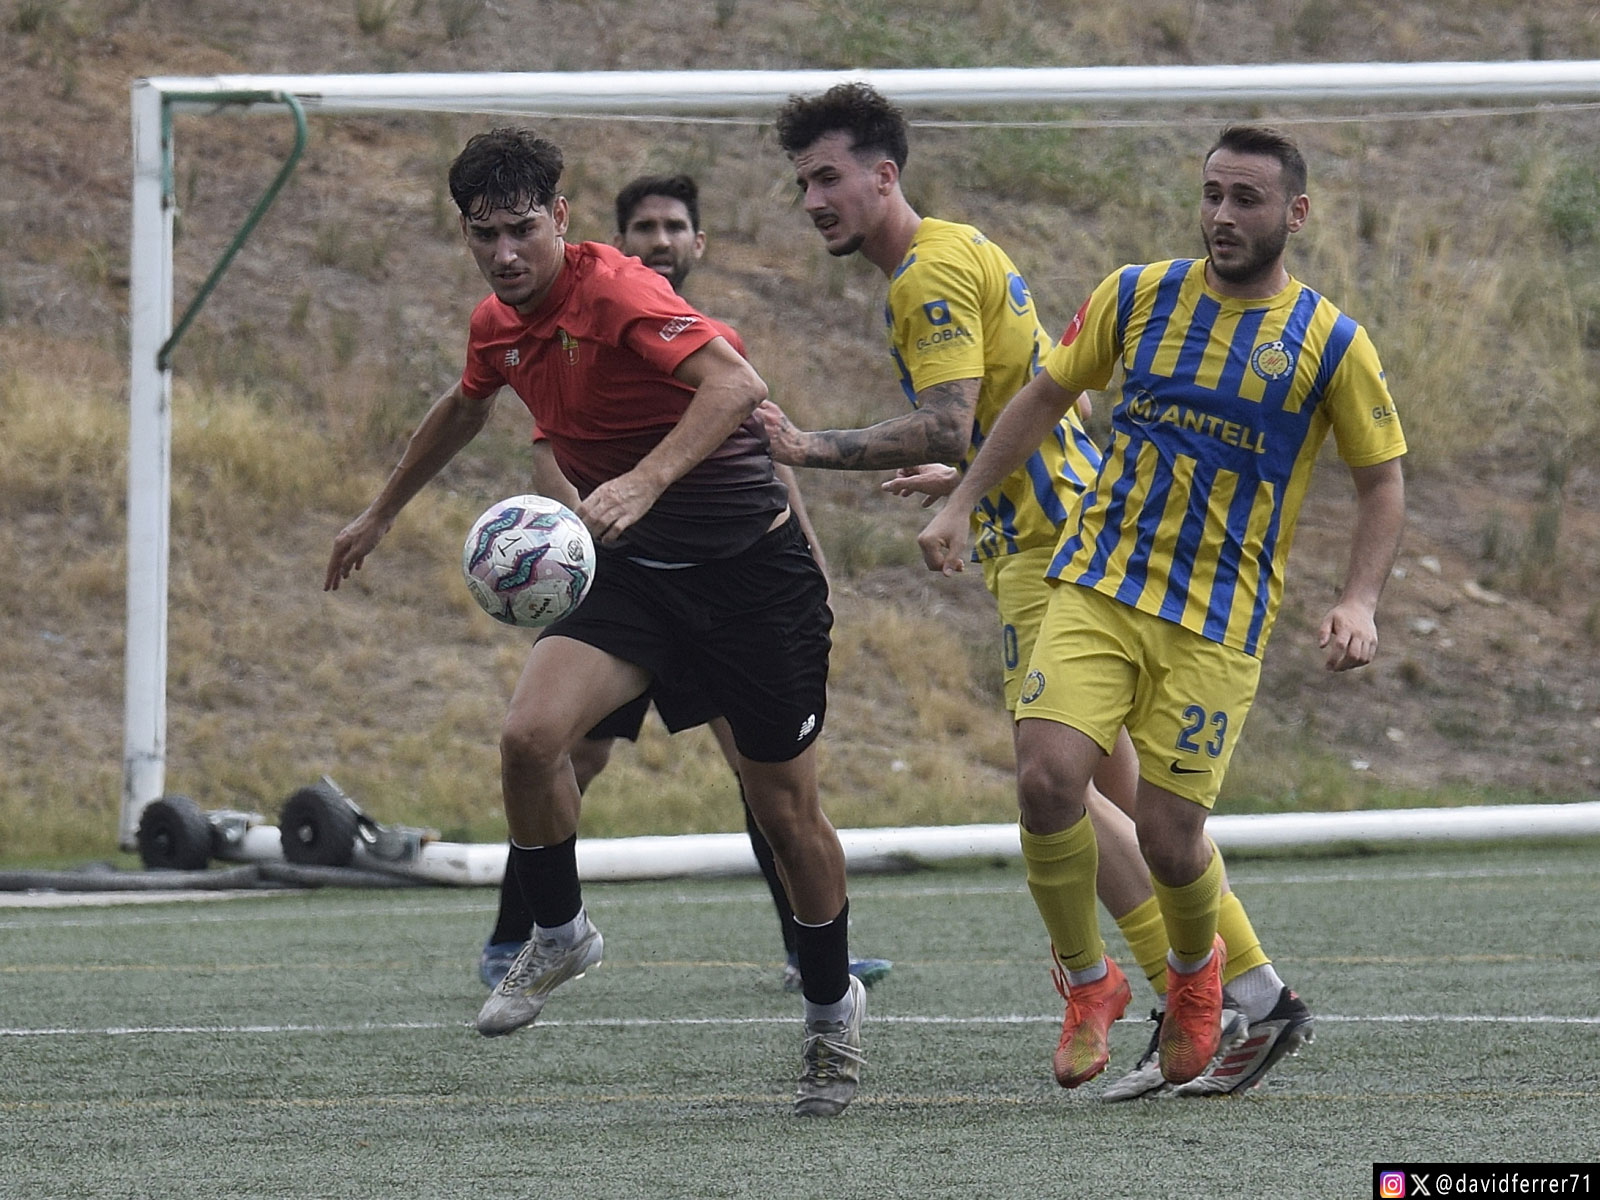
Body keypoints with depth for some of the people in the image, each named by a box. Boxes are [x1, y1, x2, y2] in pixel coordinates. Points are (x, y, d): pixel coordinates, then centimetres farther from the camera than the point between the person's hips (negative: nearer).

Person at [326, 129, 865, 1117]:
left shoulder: (614, 290, -22)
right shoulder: (499, 325, 2)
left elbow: (737, 381, -37)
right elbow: (465, 409, 27)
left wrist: (643, 483, -49)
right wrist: (383, 512, 38)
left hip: (749, 566, -6)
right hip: (631, 569, 6)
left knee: (786, 808, 2)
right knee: (529, 736, -19)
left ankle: (833, 1008, 24)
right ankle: (560, 934, 5)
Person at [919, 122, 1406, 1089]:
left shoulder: (1331, 344, -3)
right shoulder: (1139, 296, 4)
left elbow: (1383, 481, 5)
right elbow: (1046, 397, 17)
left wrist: (1359, 602, -10)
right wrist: (963, 503, 11)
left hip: (1220, 625, -2)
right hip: (1098, 588, 2)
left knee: (1168, 834, -5)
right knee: (1050, 777, -19)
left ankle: (1197, 971, 31)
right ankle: (1088, 980, 6)